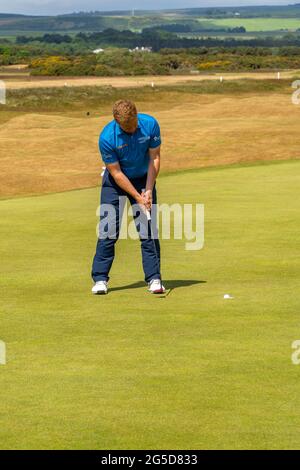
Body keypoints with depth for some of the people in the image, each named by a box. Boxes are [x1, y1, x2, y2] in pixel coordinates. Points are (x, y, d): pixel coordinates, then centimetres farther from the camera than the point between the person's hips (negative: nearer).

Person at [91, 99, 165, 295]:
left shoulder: (150, 124, -20)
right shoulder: (107, 137, -27)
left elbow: (155, 158, -10)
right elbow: (116, 173, -19)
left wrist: (148, 190, -15)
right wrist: (137, 197, -19)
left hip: (143, 178, 2)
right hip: (115, 181, -2)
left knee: (148, 230, -5)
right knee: (109, 230, -7)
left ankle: (154, 279, -2)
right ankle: (100, 279, 1)